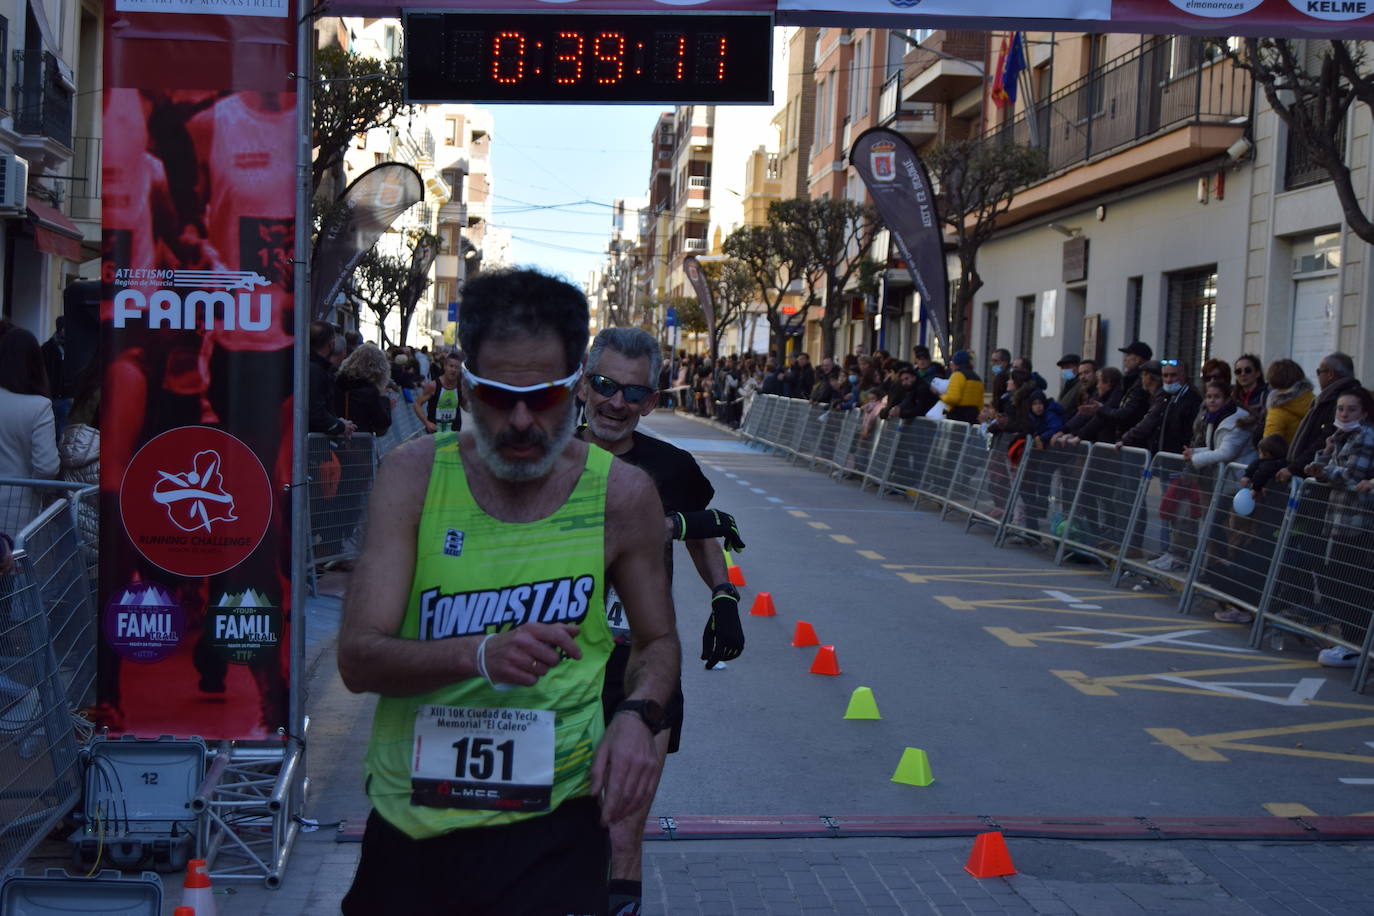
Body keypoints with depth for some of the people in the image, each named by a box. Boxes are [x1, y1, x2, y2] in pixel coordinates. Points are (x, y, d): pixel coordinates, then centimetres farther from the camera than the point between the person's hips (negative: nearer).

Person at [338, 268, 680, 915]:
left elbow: (658, 640, 11)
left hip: (550, 820, -1)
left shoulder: (622, 494, -3)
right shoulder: (414, 474, -4)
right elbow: (357, 656, -10)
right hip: (409, 813, 1)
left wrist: (639, 715, -9)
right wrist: (482, 655, -27)